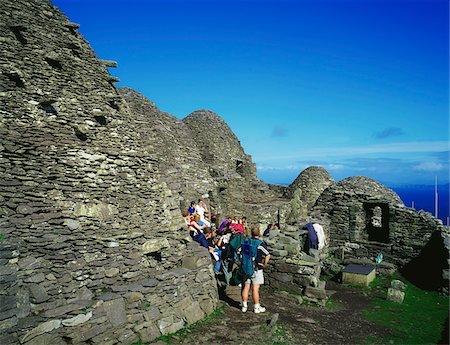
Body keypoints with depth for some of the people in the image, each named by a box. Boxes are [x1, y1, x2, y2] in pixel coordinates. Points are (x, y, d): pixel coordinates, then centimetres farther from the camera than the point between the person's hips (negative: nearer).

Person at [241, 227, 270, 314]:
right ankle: (257, 307, 12)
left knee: (246, 287, 11)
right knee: (255, 289, 2)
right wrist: (265, 264, -6)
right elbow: (268, 255, -19)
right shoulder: (261, 243, -12)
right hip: (257, 269, -4)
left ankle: (244, 306, 20)